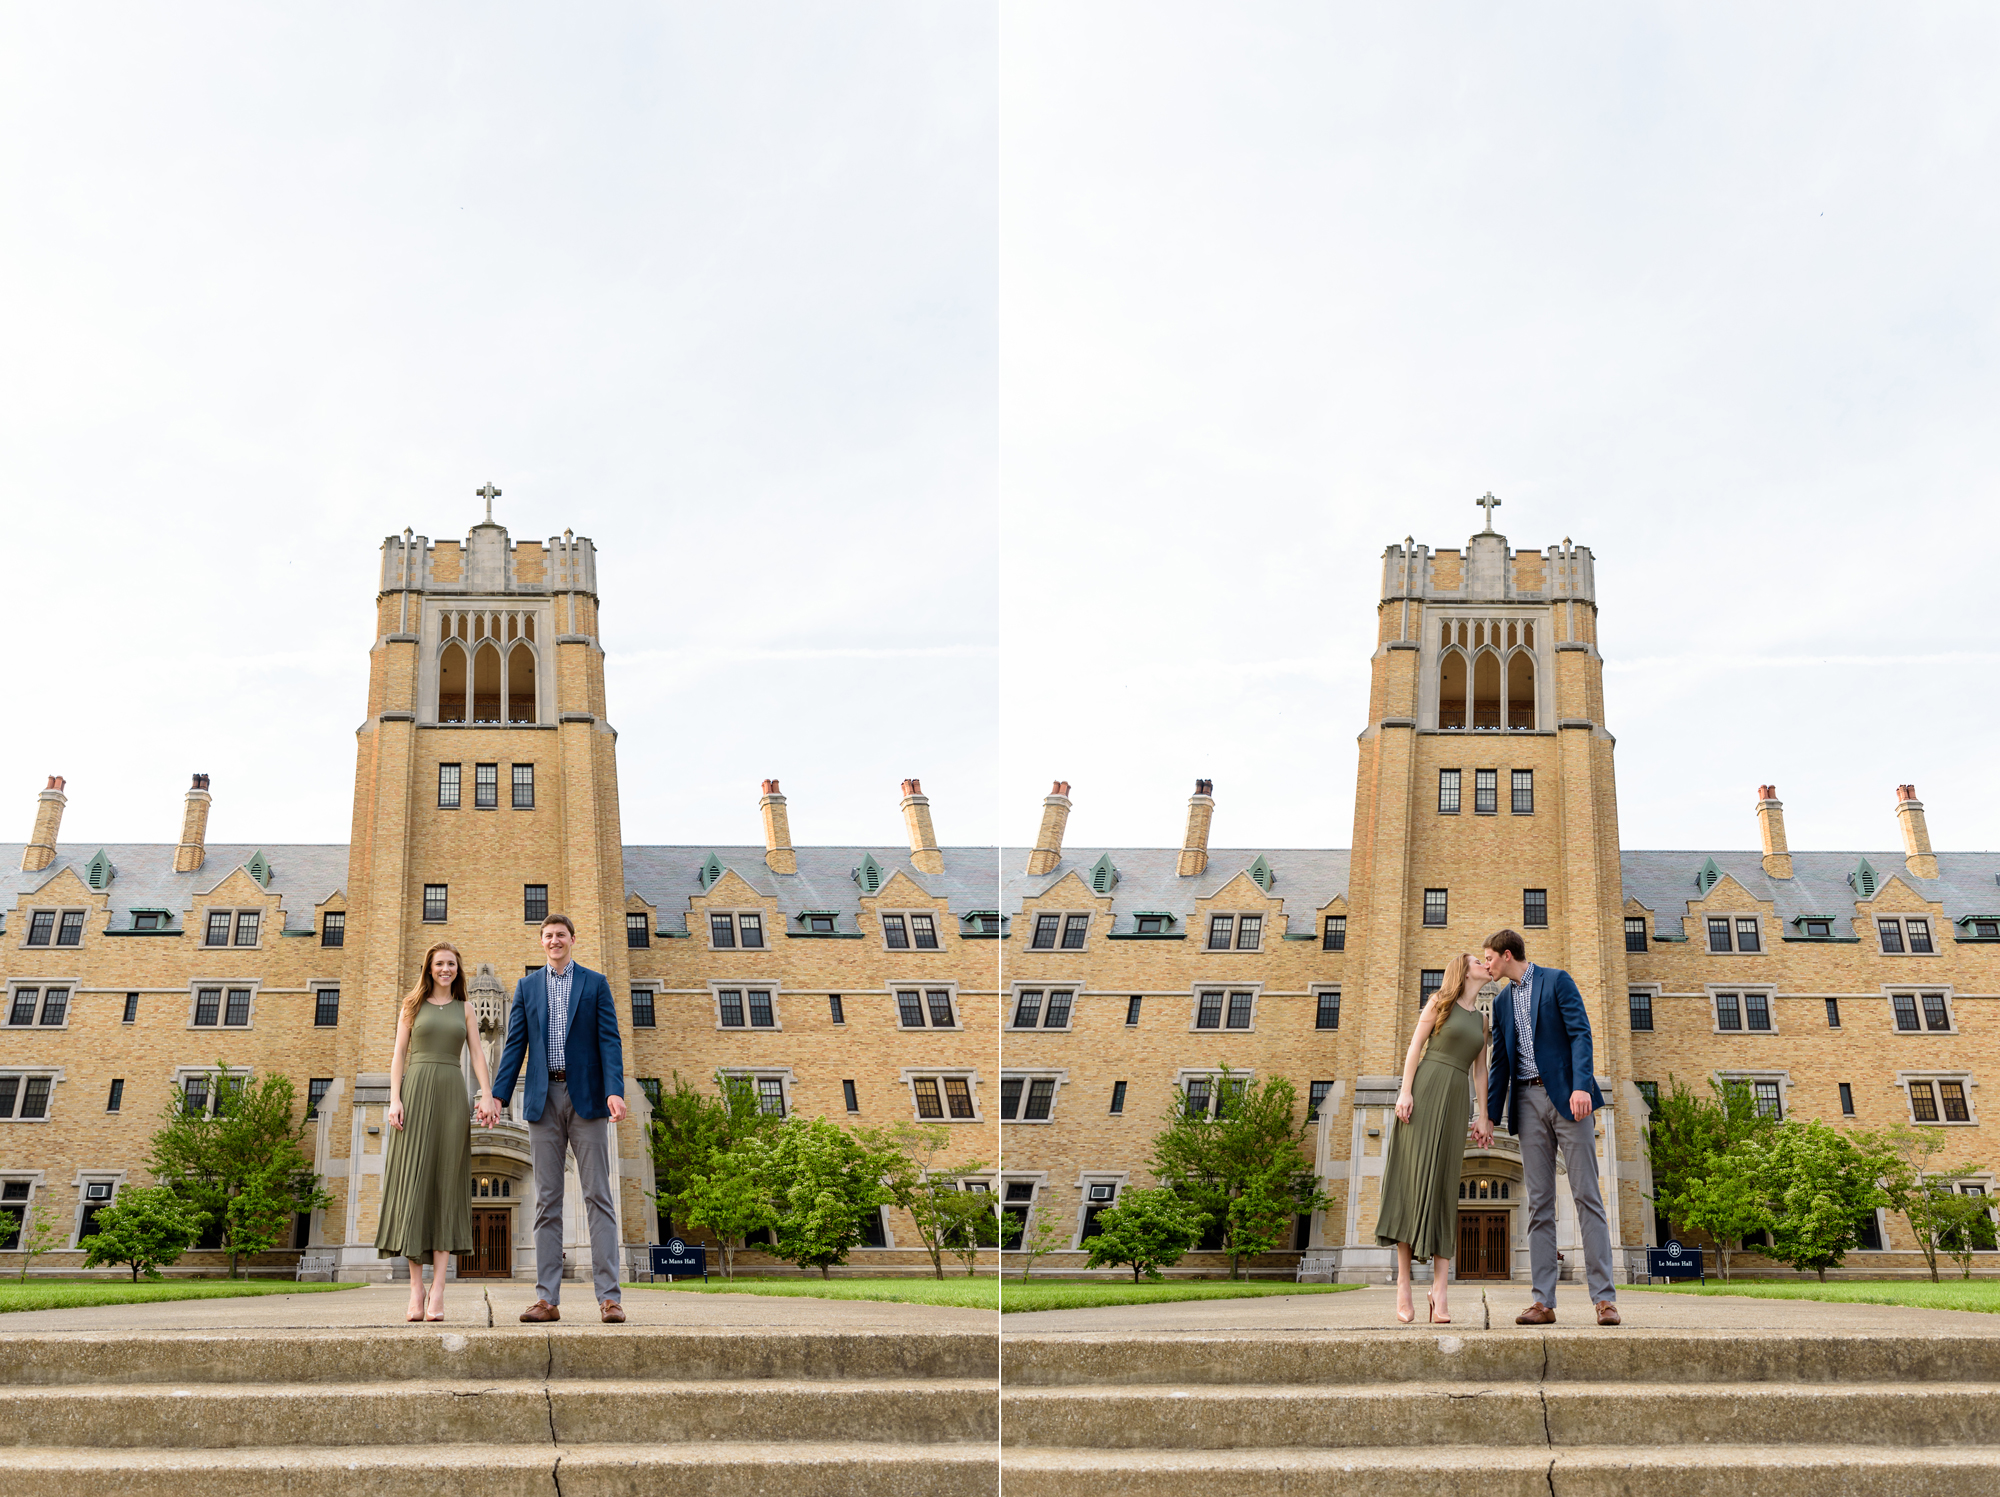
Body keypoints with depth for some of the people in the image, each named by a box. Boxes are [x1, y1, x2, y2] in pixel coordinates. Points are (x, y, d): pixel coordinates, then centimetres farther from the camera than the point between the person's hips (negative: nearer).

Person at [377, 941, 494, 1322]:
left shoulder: (464, 1008, 16)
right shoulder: (413, 1006, 12)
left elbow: (477, 1053, 8)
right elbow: (399, 1054, 7)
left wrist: (487, 1095, -7)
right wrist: (395, 1099, -7)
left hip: (451, 1095, 1)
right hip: (416, 1091, -1)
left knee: (445, 1187, -5)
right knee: (414, 1183, -7)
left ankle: (437, 1291, -11)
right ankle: (416, 1291, -8)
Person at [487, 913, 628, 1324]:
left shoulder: (595, 983, 8)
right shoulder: (527, 986, 15)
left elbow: (609, 1040, 0)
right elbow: (515, 1044, 11)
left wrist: (615, 1091, -13)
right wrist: (498, 1095, 0)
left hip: (586, 1097, -2)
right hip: (544, 1101, 2)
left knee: (598, 1196, -5)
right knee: (547, 1202, 2)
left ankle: (608, 1297, -8)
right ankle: (547, 1298, 2)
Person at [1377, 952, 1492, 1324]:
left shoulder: (1480, 1019, 21)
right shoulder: (1440, 1002, 7)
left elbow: (1480, 1071, 19)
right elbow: (1415, 1046, 0)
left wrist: (1482, 1118, 10)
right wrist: (1405, 1091, -12)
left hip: (1455, 1102, 5)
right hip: (1423, 1093, -5)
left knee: (1442, 1189, -4)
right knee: (1413, 1180, -9)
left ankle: (1439, 1291, -13)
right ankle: (1403, 1285, -10)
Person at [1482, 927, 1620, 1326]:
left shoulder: (1557, 980, 3)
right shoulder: (1502, 1002, 19)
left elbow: (1580, 1034, -7)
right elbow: (1500, 1062, 20)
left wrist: (1581, 1085, -21)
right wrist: (1490, 1114, 14)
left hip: (1567, 1096, -5)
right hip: (1528, 1102, 5)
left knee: (1586, 1196, -8)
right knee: (1539, 1203, 0)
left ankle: (1604, 1298, -9)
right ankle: (1543, 1301, -3)